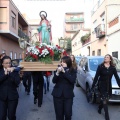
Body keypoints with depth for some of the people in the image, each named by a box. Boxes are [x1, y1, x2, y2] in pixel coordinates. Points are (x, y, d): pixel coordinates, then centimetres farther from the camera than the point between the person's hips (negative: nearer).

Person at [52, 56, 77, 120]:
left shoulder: (73, 71, 0)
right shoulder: (59, 69, 3)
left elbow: (72, 80, -17)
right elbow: (54, 81, -4)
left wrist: (64, 72, -23)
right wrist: (57, 72, -22)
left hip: (68, 95, -1)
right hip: (58, 94, 1)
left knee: (68, 113, 0)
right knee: (59, 114, 6)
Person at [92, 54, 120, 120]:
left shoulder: (113, 68, 0)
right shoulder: (100, 66, -8)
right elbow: (96, 77, -7)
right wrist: (93, 86, -8)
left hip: (108, 85, 3)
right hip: (101, 85, -3)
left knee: (106, 99, 12)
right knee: (104, 99, -2)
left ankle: (99, 107, 40)